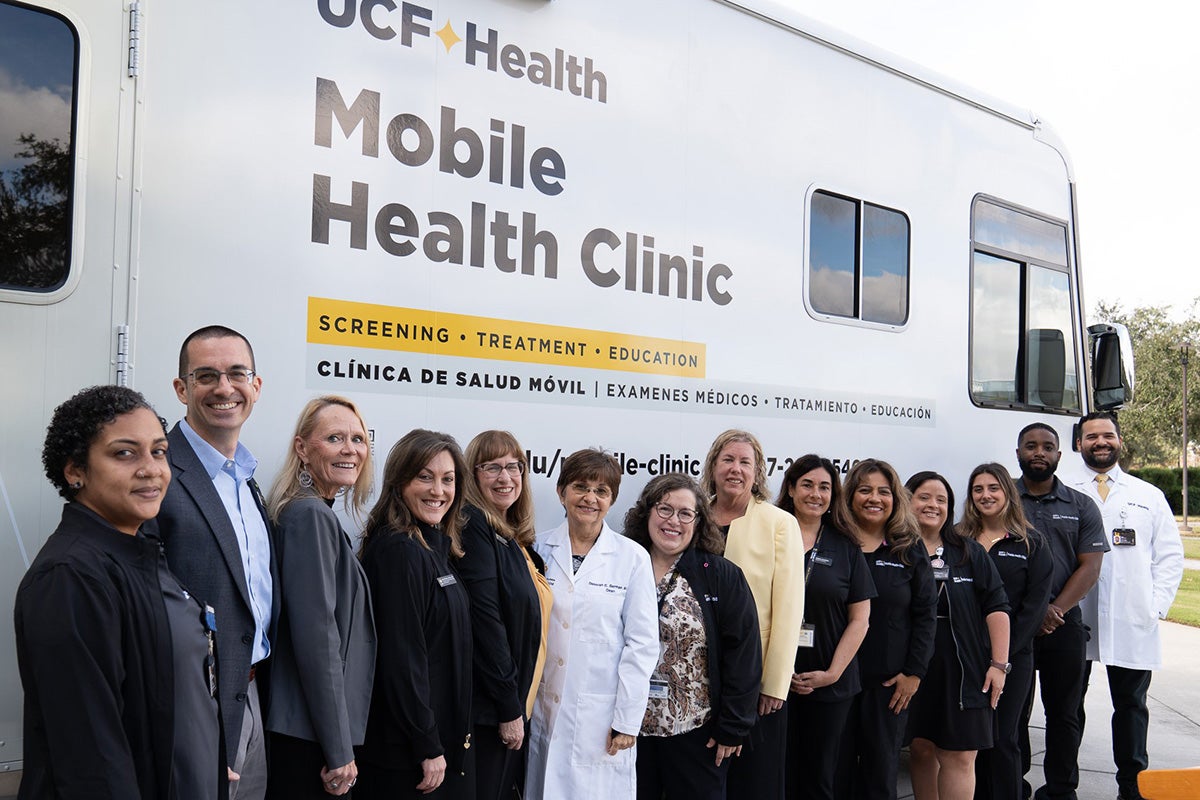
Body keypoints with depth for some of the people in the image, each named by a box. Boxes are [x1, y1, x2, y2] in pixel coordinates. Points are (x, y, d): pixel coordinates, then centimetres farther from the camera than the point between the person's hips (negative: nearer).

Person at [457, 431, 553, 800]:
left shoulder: (514, 539, 13)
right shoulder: (473, 527, -13)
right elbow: (484, 621, -19)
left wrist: (518, 706, 11)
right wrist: (509, 709, -17)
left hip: (514, 705, 8)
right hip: (485, 710, -8)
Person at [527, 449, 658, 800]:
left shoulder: (632, 558, -3)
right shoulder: (539, 550, 2)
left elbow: (642, 643, -3)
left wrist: (627, 720, -6)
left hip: (601, 715, -2)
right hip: (541, 710, 2)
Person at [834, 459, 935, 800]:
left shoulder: (910, 550, 3)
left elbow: (926, 613, 3)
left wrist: (914, 672, -3)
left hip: (890, 681, 1)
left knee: (881, 771, 11)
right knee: (836, 769, 7)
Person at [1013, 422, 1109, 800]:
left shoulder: (1081, 506, 8)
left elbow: (1090, 566, 1)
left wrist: (1055, 609, -12)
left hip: (1064, 626, 1)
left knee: (1064, 713, 9)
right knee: (1012, 712, 6)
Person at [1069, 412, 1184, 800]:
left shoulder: (1149, 496, 11)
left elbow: (1170, 555, 11)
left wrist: (1158, 605, -1)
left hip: (1132, 624, 1)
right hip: (1073, 620, -1)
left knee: (1131, 706, 8)